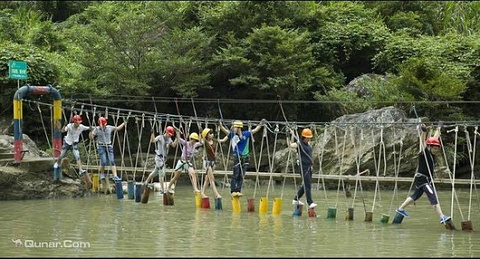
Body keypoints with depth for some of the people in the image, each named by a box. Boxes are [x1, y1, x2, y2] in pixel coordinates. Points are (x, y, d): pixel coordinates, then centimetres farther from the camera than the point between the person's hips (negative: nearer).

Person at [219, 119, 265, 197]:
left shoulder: (246, 134, 4)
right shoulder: (232, 135, -3)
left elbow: (255, 130, 15)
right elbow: (224, 130, -13)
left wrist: (261, 124, 14)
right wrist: (220, 124, -28)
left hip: (245, 157, 3)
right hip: (237, 157, -3)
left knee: (241, 176, 4)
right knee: (236, 175, -7)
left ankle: (238, 190, 8)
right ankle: (233, 191, -4)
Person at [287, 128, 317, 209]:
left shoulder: (308, 144, 11)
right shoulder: (299, 144, -11)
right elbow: (290, 145, -26)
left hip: (309, 167, 9)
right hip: (304, 167, -9)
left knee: (305, 185, 14)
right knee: (307, 185, -10)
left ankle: (296, 200, 26)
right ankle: (310, 203, -11)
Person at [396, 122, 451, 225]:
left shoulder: (432, 153, 7)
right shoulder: (424, 153, -14)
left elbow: (435, 138, 21)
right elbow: (423, 143, -33)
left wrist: (439, 127, 33)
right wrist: (424, 132, -49)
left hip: (427, 180, 10)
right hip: (422, 178, -10)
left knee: (416, 195, 20)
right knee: (433, 196, -16)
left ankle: (400, 209, 33)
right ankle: (442, 217, -24)